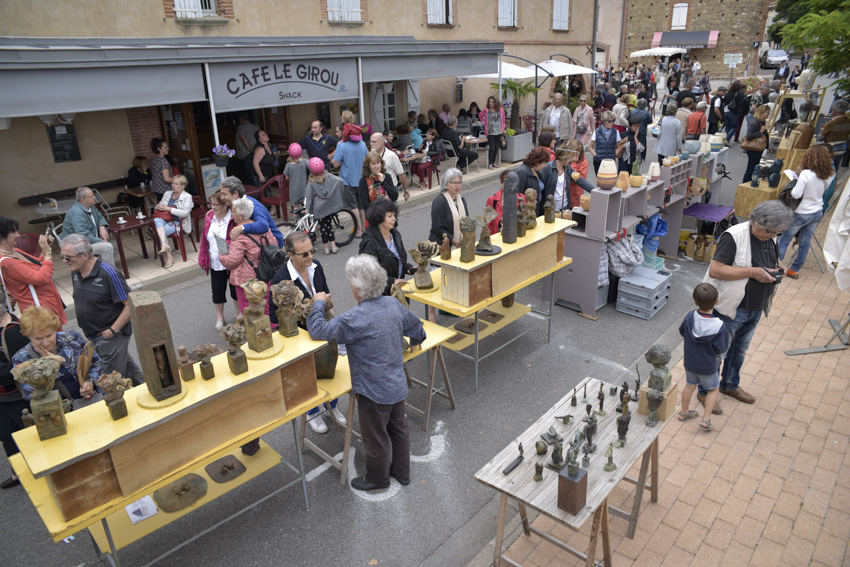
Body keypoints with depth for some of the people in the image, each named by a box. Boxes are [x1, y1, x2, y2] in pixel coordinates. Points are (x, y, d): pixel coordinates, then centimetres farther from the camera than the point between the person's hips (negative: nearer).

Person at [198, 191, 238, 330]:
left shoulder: (234, 219, -16)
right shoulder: (209, 217, 1)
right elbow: (204, 240, 8)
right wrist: (202, 259, 8)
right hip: (215, 263, 4)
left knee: (235, 288, 13)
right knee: (217, 290, 13)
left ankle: (239, 314, 35)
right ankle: (220, 317, 31)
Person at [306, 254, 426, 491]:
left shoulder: (355, 319, -29)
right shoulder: (393, 304, -6)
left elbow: (317, 331, -25)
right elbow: (416, 328, 10)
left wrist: (318, 304, -8)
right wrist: (415, 341, 32)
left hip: (374, 391, -7)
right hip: (398, 385, 8)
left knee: (376, 438, 16)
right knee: (398, 429, 25)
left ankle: (377, 478, 38)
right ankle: (402, 471, 44)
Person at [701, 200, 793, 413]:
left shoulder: (770, 238, 3)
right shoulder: (734, 236, -23)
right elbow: (715, 270, -28)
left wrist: (776, 266, -2)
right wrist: (752, 272, -30)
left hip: (755, 309, 8)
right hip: (730, 308, -8)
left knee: (739, 350, 24)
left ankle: (730, 385, 44)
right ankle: (705, 392, 23)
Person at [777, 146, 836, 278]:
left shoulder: (806, 174, -23)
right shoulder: (828, 175, -4)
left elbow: (796, 194, -25)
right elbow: (822, 191, 12)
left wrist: (795, 183, -5)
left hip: (802, 214, -6)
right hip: (818, 213, 6)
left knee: (784, 241, 7)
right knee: (805, 242, 14)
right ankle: (795, 270, 23)